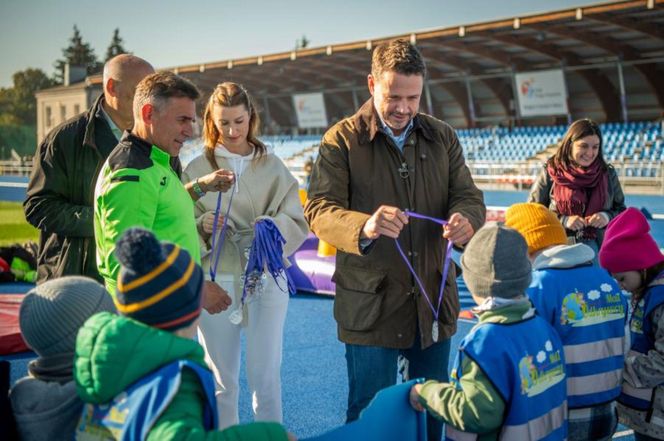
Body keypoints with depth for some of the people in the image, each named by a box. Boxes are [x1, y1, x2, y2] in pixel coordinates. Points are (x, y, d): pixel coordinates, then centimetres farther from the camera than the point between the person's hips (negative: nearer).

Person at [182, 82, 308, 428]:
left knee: (266, 378, 1)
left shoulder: (272, 166, 5)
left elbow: (298, 223, 1)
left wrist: (272, 226, -20)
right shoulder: (196, 169, 4)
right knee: (221, 381, 8)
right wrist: (202, 227, -18)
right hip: (216, 281, 0)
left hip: (267, 278, 0)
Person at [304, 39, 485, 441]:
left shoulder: (442, 137, 8)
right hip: (371, 304, -4)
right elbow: (318, 210, -14)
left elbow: (469, 197, 5)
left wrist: (466, 220, -21)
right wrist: (364, 227, -36)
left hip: (434, 303, 4)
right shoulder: (342, 139, -5)